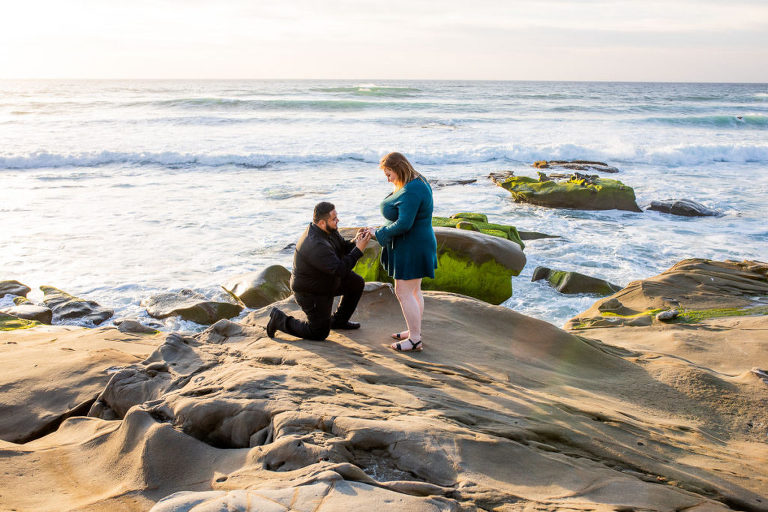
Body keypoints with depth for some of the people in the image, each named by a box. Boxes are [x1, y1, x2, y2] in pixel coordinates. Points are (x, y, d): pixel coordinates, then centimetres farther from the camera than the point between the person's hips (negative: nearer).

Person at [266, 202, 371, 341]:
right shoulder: (316, 245, -38)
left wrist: (355, 241, -17)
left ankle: (339, 320, 26)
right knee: (319, 333, 1)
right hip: (310, 292, -9)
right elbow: (340, 269, -37)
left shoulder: (329, 230, -8)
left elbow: (343, 248, 4)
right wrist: (359, 249, -32)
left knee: (357, 283, 11)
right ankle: (279, 319, 13)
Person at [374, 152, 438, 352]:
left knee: (404, 292, -6)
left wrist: (381, 233, -15)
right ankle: (415, 331, 28)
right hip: (415, 245, 11)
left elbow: (404, 223, -28)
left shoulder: (411, 191, -24)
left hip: (412, 248, -11)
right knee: (414, 291, 17)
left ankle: (415, 340, 0)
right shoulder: (416, 182, 9)